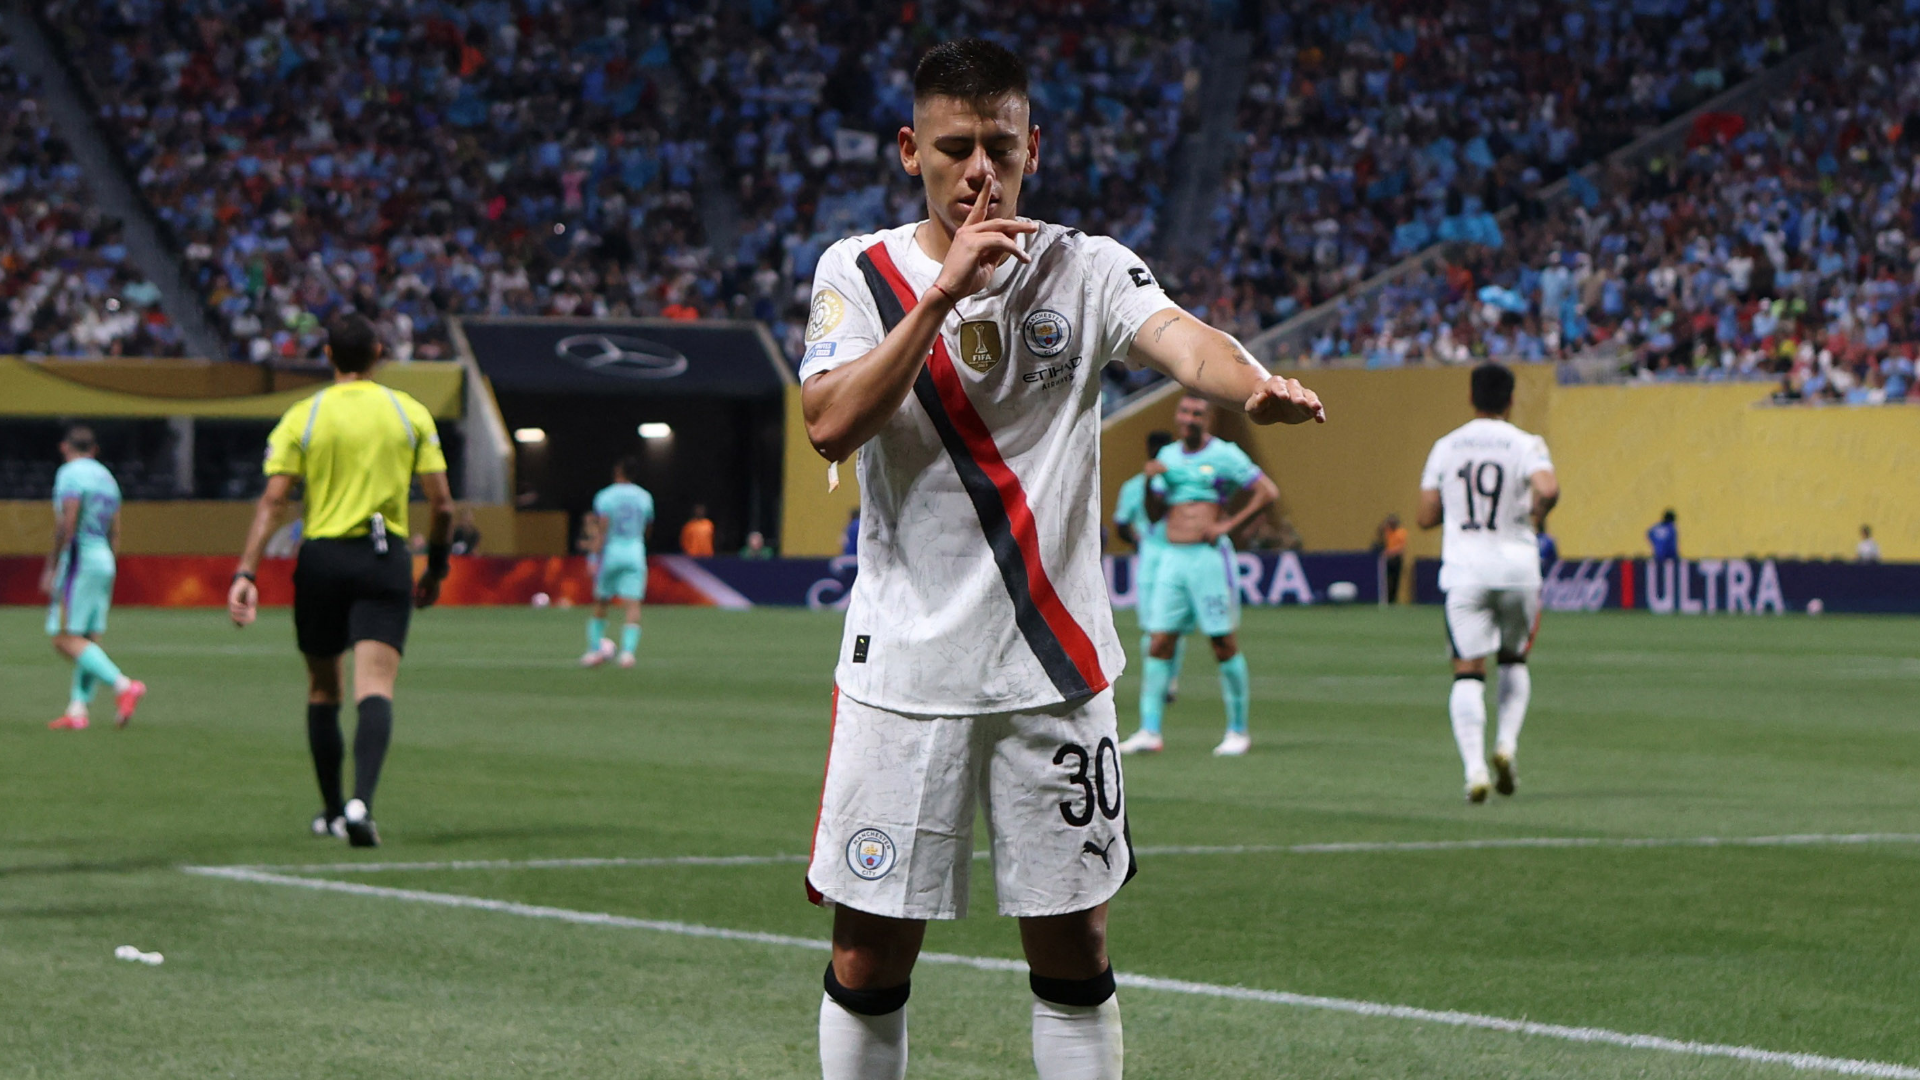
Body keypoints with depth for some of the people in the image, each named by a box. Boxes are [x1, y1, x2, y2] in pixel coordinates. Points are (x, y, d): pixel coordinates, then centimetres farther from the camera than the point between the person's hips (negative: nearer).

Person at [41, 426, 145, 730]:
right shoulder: (107, 477, 16)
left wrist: (51, 568, -14)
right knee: (89, 640, 6)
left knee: (66, 639, -11)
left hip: (78, 558, -9)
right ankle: (78, 708, 0)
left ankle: (123, 685, -24)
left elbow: (67, 525, -18)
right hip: (105, 561, 9)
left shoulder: (70, 474, -8)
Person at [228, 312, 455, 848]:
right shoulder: (410, 413, 4)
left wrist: (245, 573, -8)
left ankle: (332, 810, 25)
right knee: (375, 688, -9)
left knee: (322, 691, 16)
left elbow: (272, 499, -6)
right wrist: (436, 567, 18)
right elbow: (442, 504, 3)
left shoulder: (303, 417, 2)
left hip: (322, 557, 1)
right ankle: (361, 800, -30)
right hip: (386, 561, -1)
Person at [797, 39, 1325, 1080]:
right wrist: (942, 292, -19)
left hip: (1054, 664, 0)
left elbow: (1179, 337, -21)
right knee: (868, 957, 2)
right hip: (903, 666, 0)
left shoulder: (1086, 269, 0)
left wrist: (1257, 385, -43)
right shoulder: (859, 271, 2)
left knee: (1072, 949, 4)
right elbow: (832, 426, -14)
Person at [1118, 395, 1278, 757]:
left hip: (1210, 557, -5)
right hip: (1172, 558, 5)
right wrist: (1150, 482, -4)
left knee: (1224, 644, -3)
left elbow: (1268, 492, -4)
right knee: (1159, 642, -2)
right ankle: (1150, 731, -2)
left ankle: (1238, 731, 5)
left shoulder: (1224, 455, -1)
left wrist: (1228, 526, -9)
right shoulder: (1167, 456, 14)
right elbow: (1154, 514, 15)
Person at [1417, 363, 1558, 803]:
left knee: (1468, 671, -2)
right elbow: (1548, 489, -22)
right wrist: (1536, 518, -2)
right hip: (1516, 568, 0)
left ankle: (1474, 765, -17)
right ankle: (1507, 742, 4)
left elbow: (1426, 516, 6)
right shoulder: (1526, 446, -3)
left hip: (1464, 571, 0)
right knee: (1514, 659, 22)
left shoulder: (1445, 447, 5)